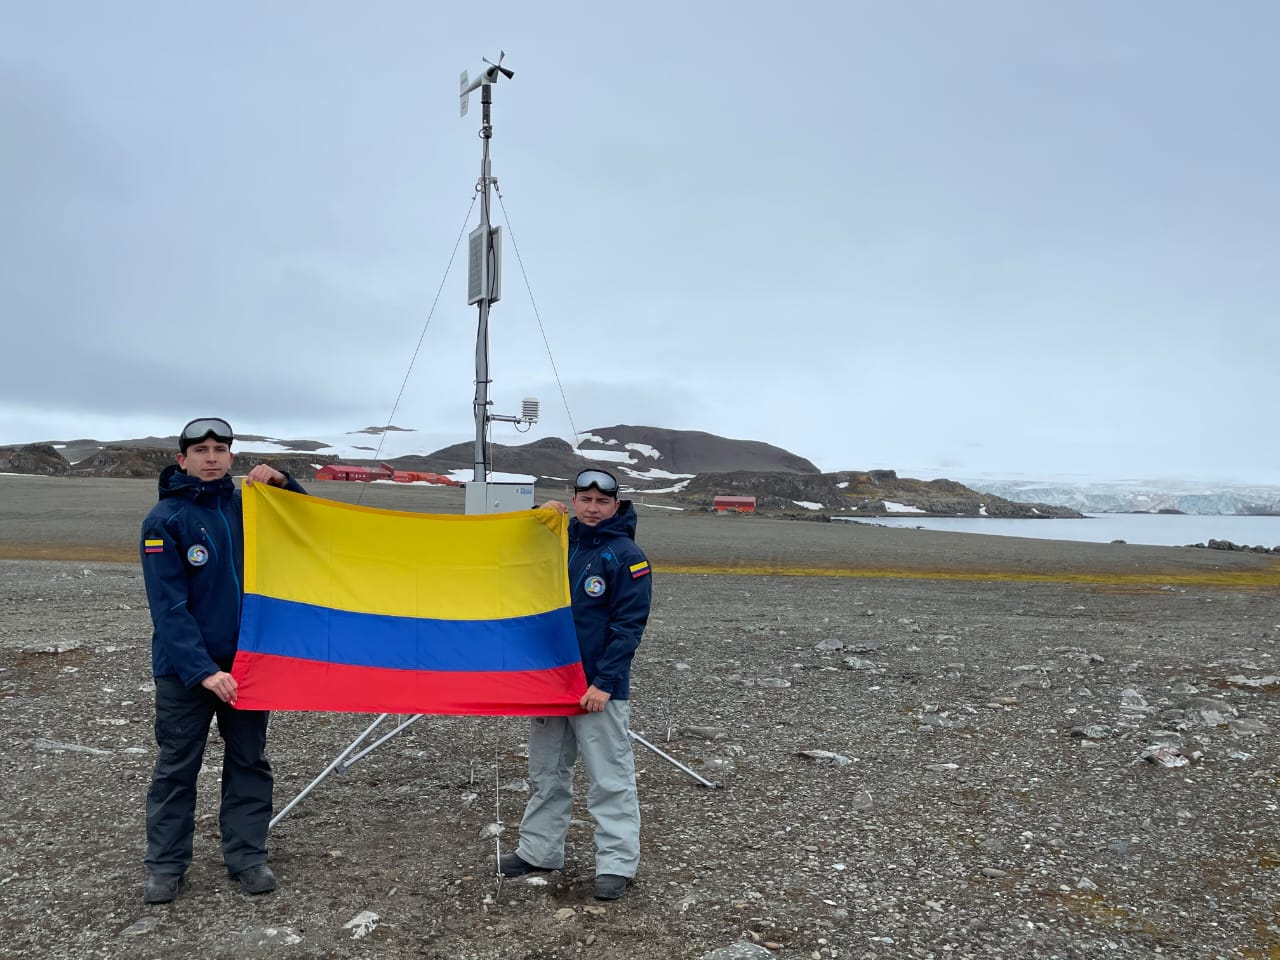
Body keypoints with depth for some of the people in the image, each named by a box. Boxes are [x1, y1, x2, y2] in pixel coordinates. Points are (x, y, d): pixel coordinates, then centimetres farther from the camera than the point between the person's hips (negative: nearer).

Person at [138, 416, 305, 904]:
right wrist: (203, 670, -24)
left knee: (249, 761, 10)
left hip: (247, 660, 4)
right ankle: (165, 865, 21)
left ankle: (247, 855, 21)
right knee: (176, 766, 8)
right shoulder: (165, 519, -9)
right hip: (185, 668, -4)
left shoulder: (247, 506, 4)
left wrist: (283, 483, -7)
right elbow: (169, 606, -15)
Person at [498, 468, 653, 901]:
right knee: (546, 772, 16)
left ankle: (617, 864, 9)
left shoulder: (626, 555, -10)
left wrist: (604, 682, -18)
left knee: (609, 779, 0)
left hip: (599, 688, -6)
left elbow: (629, 625, -13)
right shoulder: (557, 540, 6)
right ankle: (539, 850, 30)